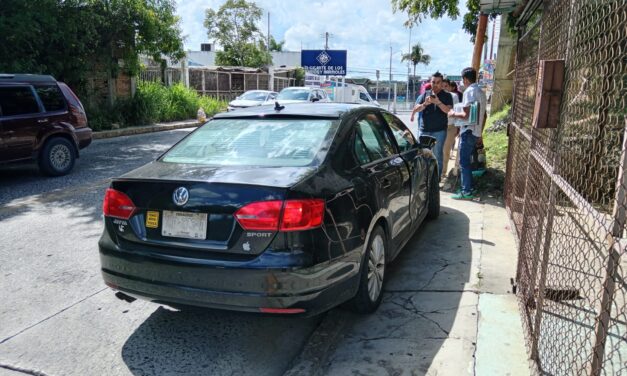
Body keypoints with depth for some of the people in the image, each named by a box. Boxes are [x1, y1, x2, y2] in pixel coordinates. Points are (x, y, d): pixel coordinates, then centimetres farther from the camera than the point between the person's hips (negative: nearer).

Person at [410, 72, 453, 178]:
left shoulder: (447, 96, 5)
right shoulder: (425, 94, 12)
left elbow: (448, 110, -11)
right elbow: (416, 109, 3)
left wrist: (438, 102, -26)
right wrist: (425, 104, -17)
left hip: (439, 131, -2)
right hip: (424, 130, 2)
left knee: (437, 156, -2)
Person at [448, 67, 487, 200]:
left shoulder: (469, 91, -14)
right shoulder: (481, 92, 15)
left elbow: (466, 115, -22)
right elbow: (484, 115, 19)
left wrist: (454, 114, -5)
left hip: (468, 131, -9)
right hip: (476, 132, 9)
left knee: (464, 162, -5)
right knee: (467, 161, 16)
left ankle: (466, 192, -3)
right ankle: (469, 186, 22)